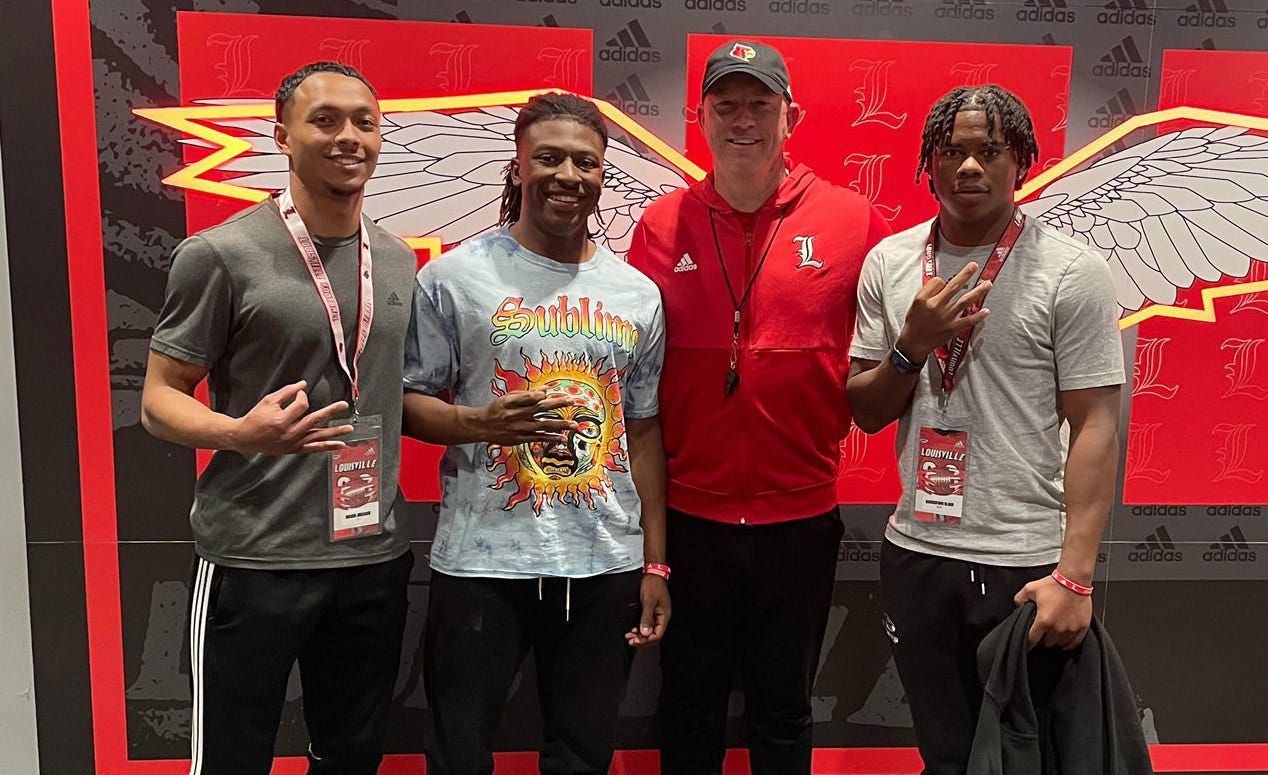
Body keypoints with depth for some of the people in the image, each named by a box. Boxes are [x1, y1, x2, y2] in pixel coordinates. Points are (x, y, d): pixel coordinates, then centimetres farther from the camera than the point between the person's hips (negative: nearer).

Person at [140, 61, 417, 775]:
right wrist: (242, 433, -25)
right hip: (254, 561, -5)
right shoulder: (221, 255, -9)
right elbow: (160, 400, -6)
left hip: (375, 557, 5)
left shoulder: (399, 261, 8)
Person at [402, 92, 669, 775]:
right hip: (482, 562, -3)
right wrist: (480, 423, -22)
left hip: (607, 565, 4)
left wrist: (655, 563, 9)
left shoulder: (637, 294, 8)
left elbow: (644, 429, 11)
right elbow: (409, 401, -1)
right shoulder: (455, 276, -3)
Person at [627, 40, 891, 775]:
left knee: (784, 714, 19)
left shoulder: (854, 222, -5)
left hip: (801, 517, -1)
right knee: (689, 711, 19)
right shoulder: (662, 225, 0)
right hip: (688, 515, 1)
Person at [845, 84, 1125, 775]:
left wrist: (1075, 578, -16)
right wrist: (913, 344, -14)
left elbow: (1095, 426, -10)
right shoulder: (889, 263, 3)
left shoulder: (1073, 272, -8)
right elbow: (865, 413, 6)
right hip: (916, 555, 3)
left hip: (1026, 562, -3)